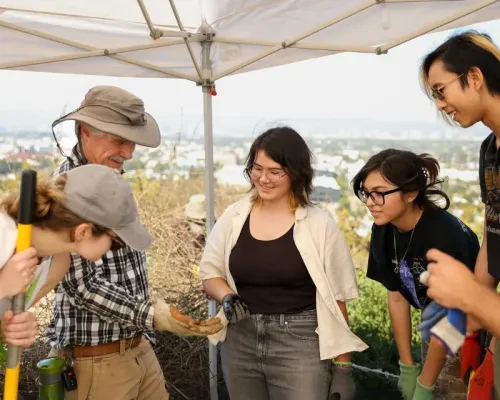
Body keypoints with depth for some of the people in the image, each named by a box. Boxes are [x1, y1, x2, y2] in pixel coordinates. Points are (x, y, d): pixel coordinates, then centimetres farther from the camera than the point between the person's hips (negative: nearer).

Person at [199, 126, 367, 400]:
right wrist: (227, 297, -11)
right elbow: (210, 273, 10)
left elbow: (336, 300, -4)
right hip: (239, 343, 4)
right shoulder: (233, 217, 2)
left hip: (300, 345, -3)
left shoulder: (319, 226, -7)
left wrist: (343, 367, -3)